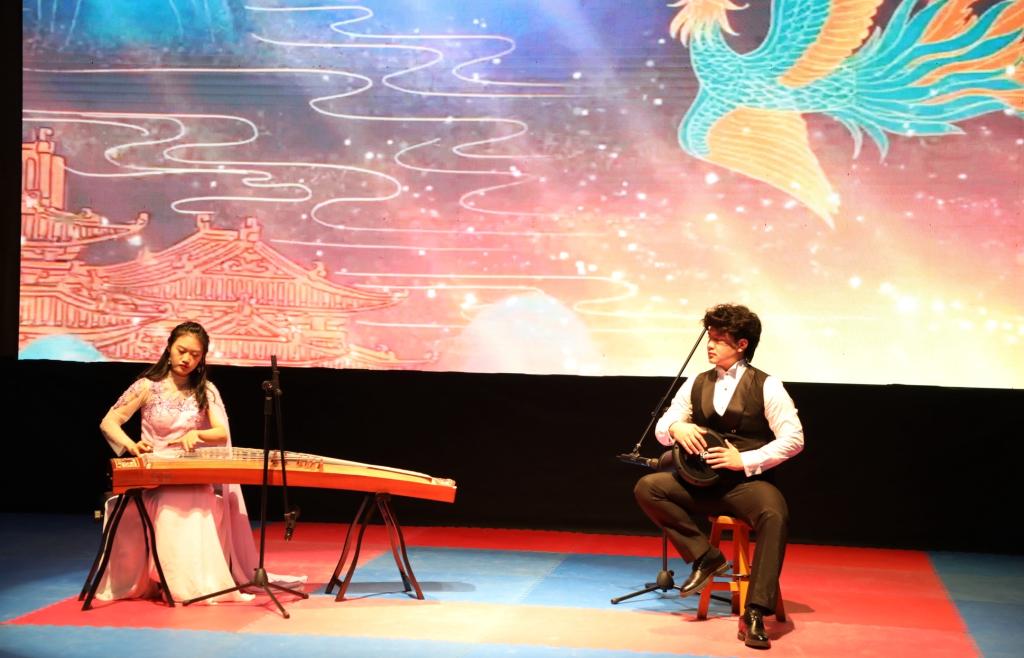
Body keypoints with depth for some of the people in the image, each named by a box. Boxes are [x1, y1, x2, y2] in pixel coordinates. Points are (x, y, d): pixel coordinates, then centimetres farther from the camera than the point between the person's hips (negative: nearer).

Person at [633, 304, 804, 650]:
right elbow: (661, 429, 11)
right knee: (647, 488, -19)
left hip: (747, 482, -4)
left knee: (775, 515, -36)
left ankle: (754, 614, -34)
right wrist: (676, 428, -14)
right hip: (701, 481, 4)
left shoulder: (766, 386, -3)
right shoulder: (695, 385, 11)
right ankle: (705, 556, -10)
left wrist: (745, 460, -17)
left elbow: (793, 439, -9)